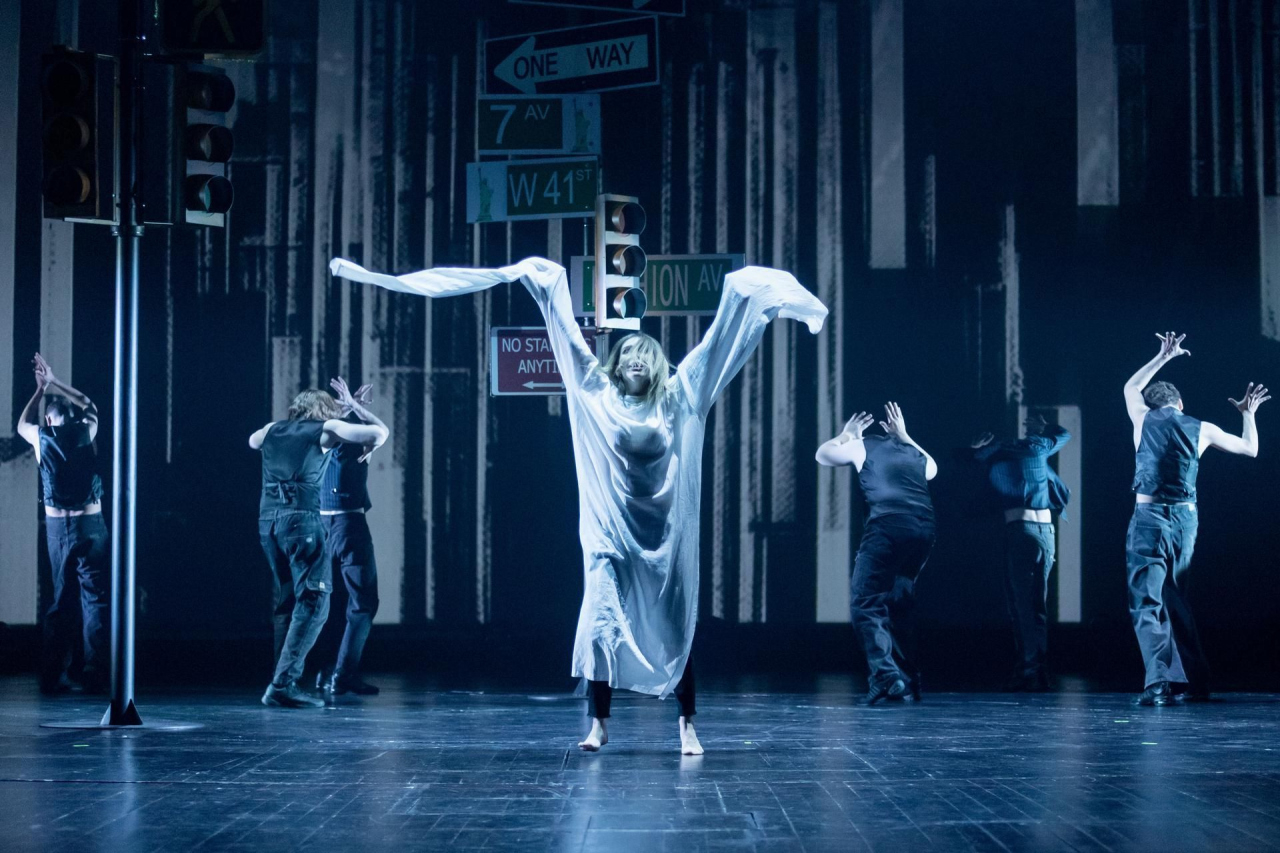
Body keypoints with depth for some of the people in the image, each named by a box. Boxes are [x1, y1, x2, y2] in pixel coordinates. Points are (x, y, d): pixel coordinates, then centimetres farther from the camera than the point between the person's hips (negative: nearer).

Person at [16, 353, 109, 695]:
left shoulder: (41, 438, 1)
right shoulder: (86, 432, -2)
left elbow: (22, 424, 27)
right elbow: (90, 406, 22)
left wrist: (40, 390, 32)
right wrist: (54, 383, 27)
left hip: (56, 525, 3)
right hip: (90, 523, -2)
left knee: (61, 599, 12)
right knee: (96, 598, -2)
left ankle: (54, 676, 10)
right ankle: (95, 676, -9)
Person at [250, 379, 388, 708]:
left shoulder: (272, 430, 20)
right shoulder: (327, 429, 6)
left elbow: (252, 441, 44)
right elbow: (380, 432, 8)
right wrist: (353, 405, 25)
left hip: (267, 520, 6)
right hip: (301, 519, -6)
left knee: (287, 604, 16)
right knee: (314, 603, -6)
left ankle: (284, 682, 14)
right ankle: (283, 684, -17)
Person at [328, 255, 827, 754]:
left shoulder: (677, 399, 5)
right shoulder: (596, 392, 5)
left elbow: (716, 340, 6)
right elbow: (567, 332, 5)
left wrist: (743, 292, 3)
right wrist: (545, 283, 4)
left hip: (664, 537, 0)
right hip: (610, 535, 0)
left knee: (674, 630, 4)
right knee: (600, 624, -8)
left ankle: (686, 726, 13)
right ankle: (598, 724, 2)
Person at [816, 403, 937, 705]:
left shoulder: (862, 446, 15)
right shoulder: (913, 454, 27)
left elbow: (823, 455, 33)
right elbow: (932, 468, 53)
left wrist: (845, 435, 48)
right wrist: (904, 436, 53)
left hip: (887, 525, -6)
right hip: (924, 529, 6)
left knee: (865, 601, -4)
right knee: (899, 604, 19)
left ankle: (885, 675, -22)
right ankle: (908, 683, 17)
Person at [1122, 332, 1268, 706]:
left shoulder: (1143, 418, 5)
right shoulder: (1201, 429, 8)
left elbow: (1131, 386, 29)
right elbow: (1250, 448, 22)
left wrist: (1163, 357, 37)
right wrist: (1248, 413, 38)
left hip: (1150, 517, -3)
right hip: (1186, 519, 4)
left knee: (1146, 603, -7)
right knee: (1175, 601, 17)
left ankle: (1159, 683, -21)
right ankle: (1192, 682, 16)